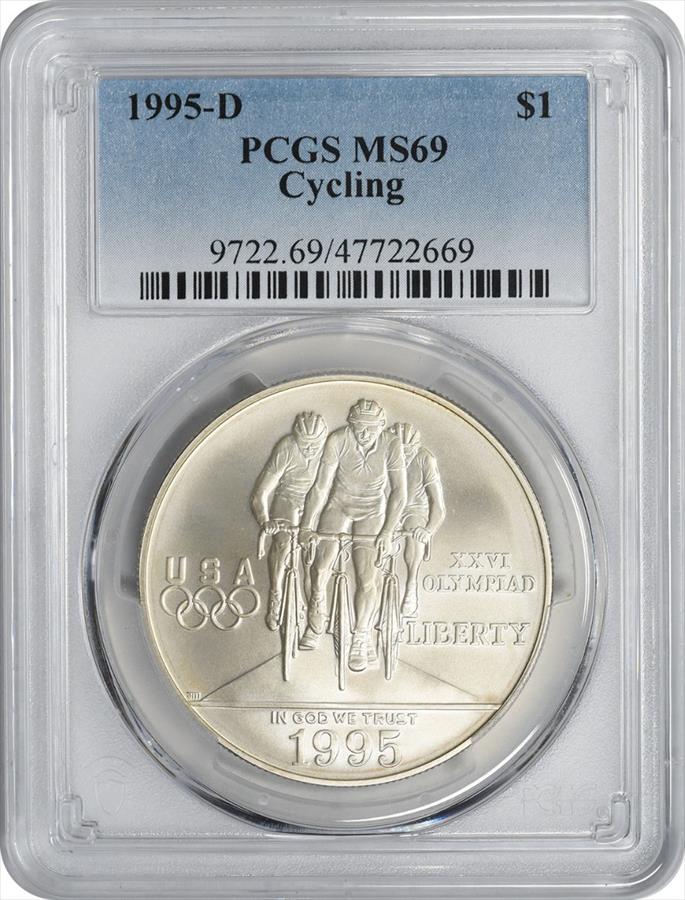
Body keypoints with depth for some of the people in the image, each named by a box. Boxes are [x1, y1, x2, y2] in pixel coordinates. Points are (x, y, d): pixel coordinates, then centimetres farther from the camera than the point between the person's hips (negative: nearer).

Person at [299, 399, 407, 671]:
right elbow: (321, 486, -19)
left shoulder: (391, 445, -21)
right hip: (339, 505, 0)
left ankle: (360, 640, 7)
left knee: (368, 580, -11)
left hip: (372, 512, 0)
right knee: (321, 566, -15)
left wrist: (387, 532, -23)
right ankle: (317, 620, 12)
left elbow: (399, 492, -17)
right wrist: (306, 526, -20)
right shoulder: (337, 440, -22)